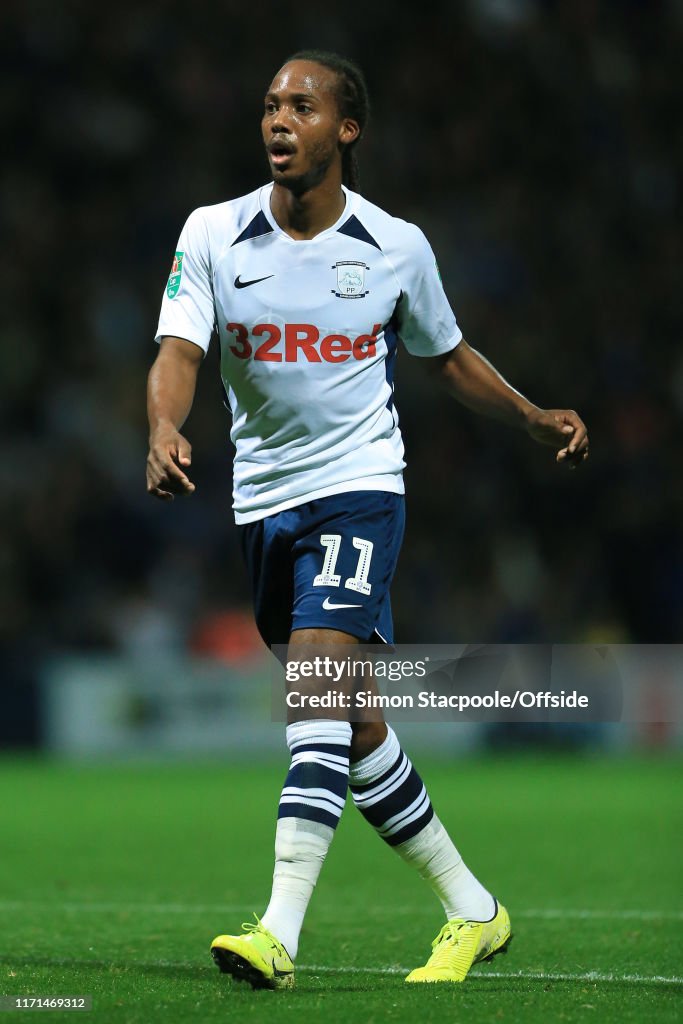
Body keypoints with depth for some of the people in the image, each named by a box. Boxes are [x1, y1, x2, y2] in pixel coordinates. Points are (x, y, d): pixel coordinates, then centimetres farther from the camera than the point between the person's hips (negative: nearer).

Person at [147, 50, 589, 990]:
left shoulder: (396, 247, -2)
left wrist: (536, 419, 4)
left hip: (358, 487, -3)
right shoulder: (214, 234, -2)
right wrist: (164, 433, -34)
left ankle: (279, 933, -28)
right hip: (265, 500, 3)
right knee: (354, 731, 10)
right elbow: (179, 351, -14)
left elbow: (449, 357, 15)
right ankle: (471, 909, 26)